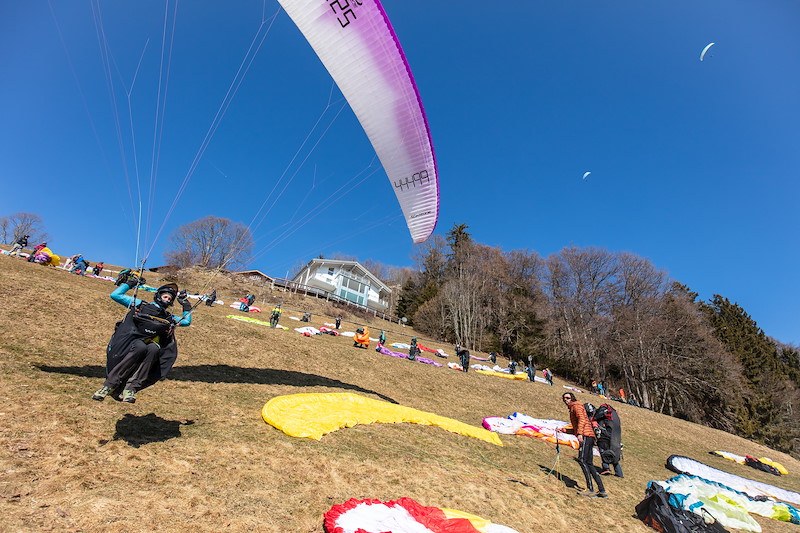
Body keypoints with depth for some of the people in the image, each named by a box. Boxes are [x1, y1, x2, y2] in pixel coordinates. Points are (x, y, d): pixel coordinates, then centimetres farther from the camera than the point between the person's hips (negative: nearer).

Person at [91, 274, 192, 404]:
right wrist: (129, 283, 15)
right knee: (140, 347, -38)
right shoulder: (140, 305, 17)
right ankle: (110, 385, -30)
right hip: (130, 345, -2)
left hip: (150, 348, 2)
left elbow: (186, 322, 30)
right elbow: (115, 295, 16)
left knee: (154, 348, -36)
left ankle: (131, 388, -37)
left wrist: (187, 308, 22)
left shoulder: (169, 318, 23)